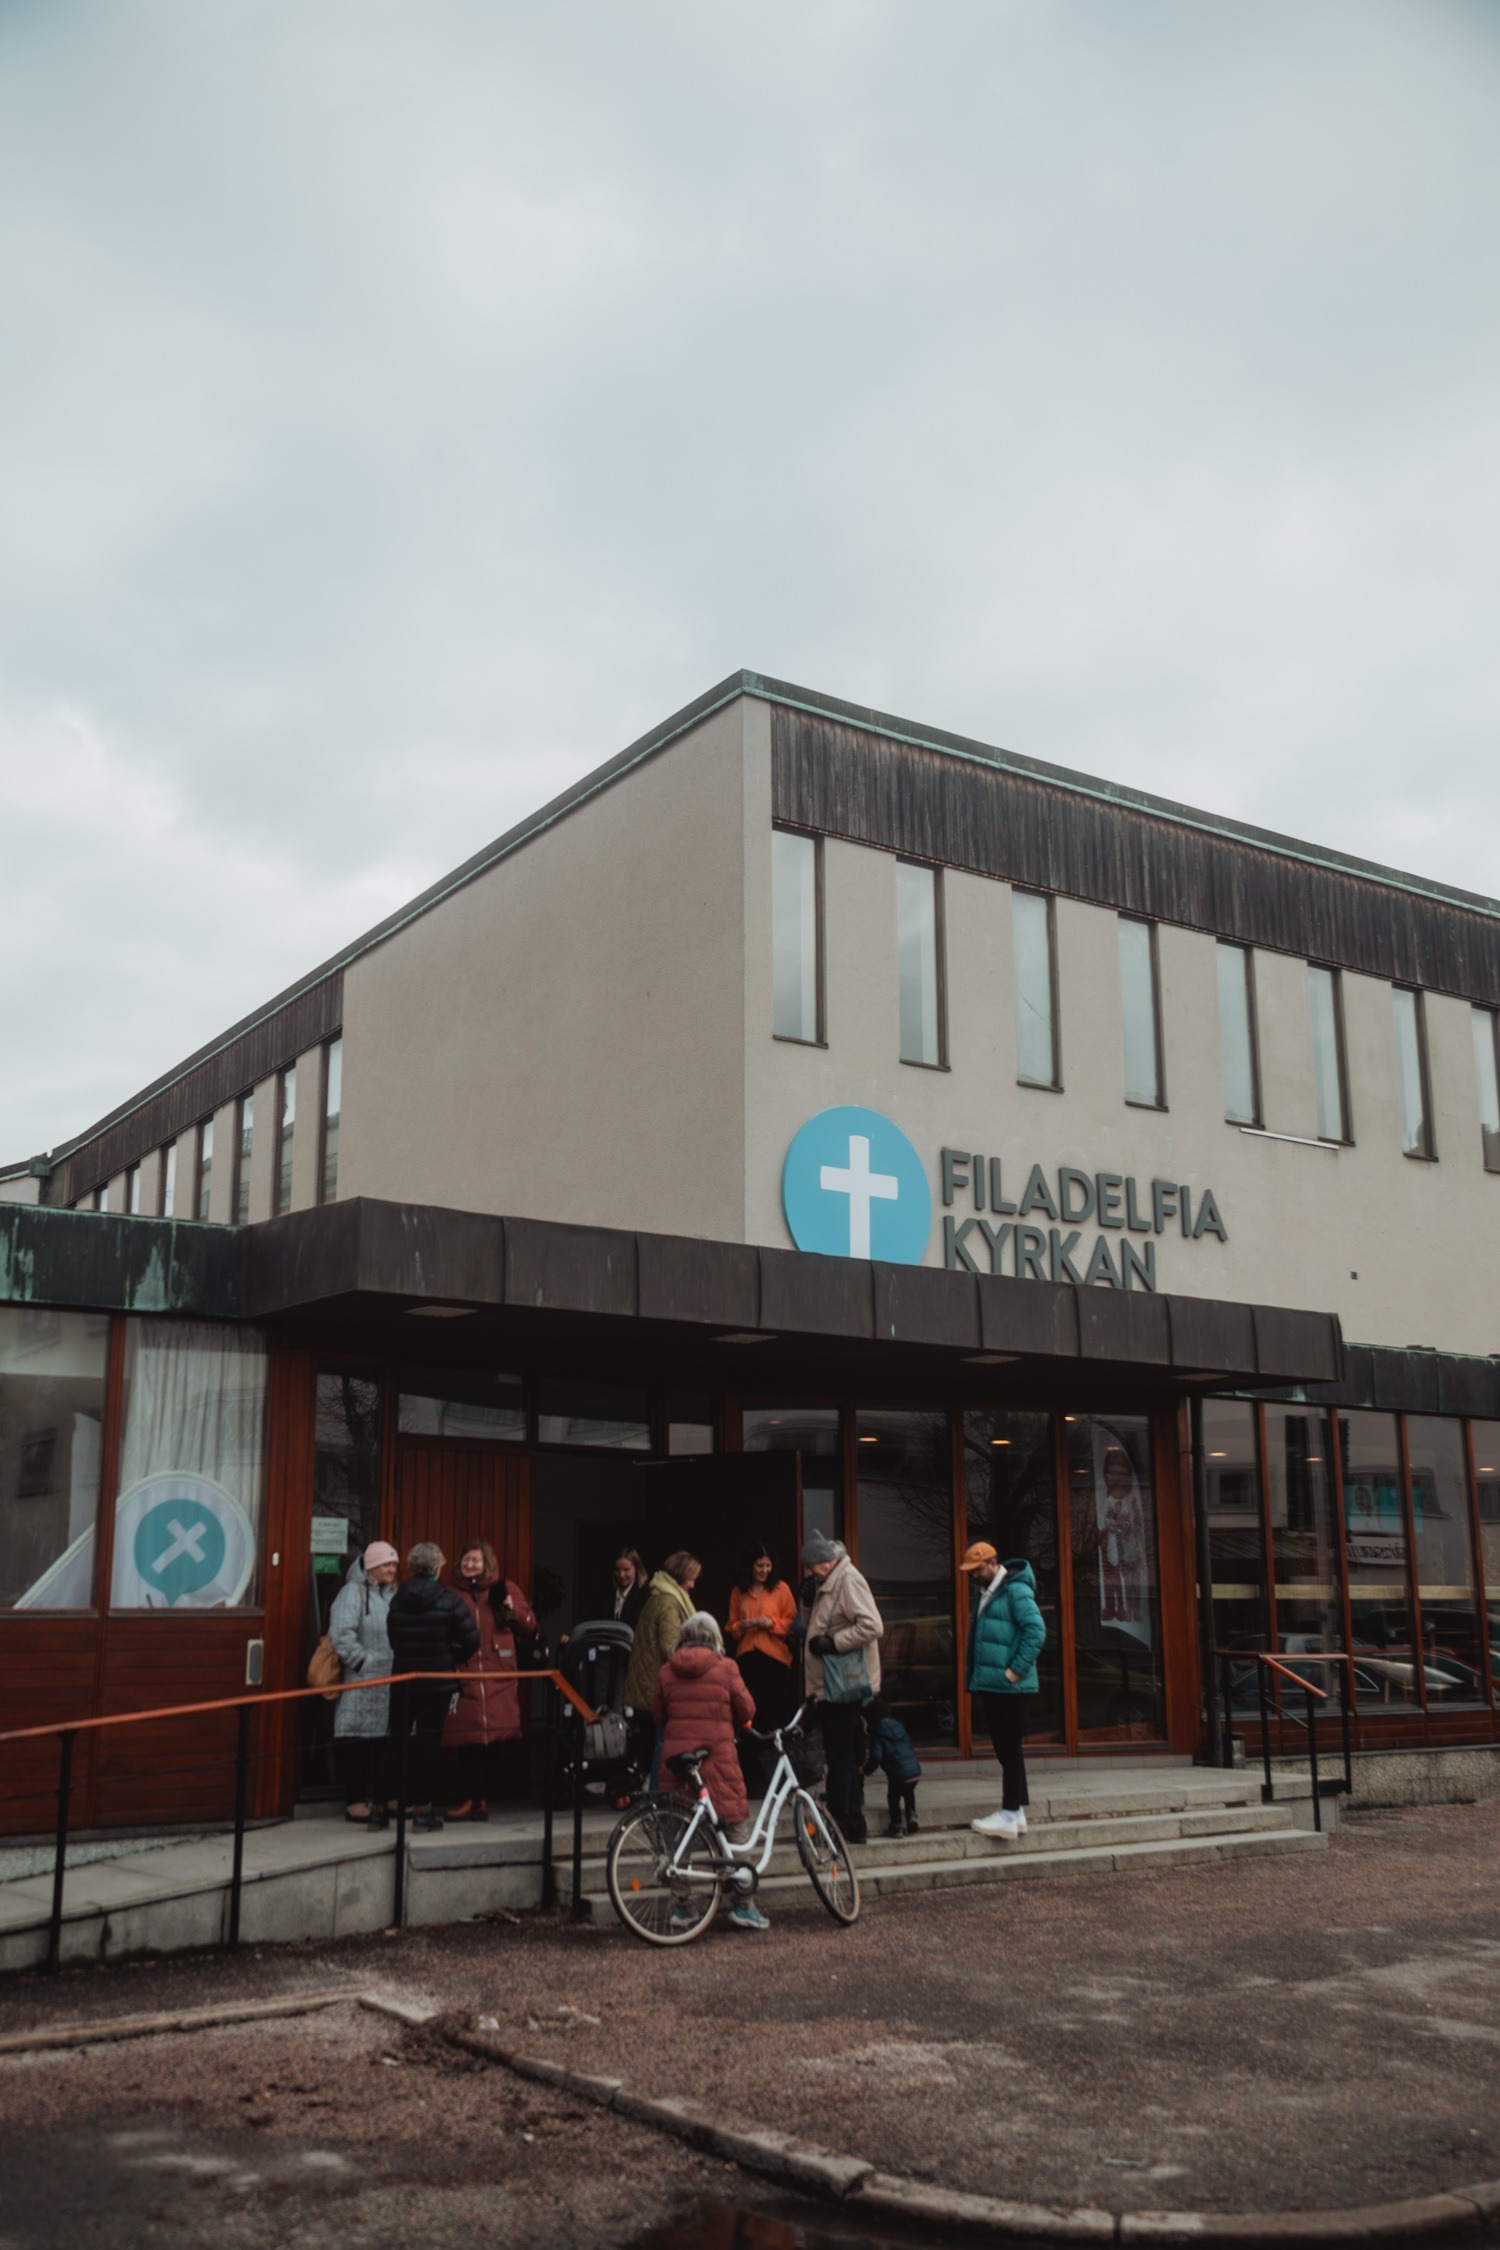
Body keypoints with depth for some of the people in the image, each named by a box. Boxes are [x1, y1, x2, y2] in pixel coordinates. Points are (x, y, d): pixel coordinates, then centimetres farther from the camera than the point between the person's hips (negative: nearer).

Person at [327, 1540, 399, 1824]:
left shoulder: (394, 1594, 16)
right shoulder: (353, 1592, -6)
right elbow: (341, 1635, -16)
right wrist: (365, 1662, -15)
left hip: (392, 1683, 7)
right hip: (362, 1683, -7)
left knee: (390, 1740, 7)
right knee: (357, 1742, -2)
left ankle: (381, 1800, 17)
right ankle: (355, 1802, 6)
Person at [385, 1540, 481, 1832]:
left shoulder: (396, 1600, -1)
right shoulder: (449, 1600, -9)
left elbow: (390, 1640, -2)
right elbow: (471, 1639, -11)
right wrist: (456, 1660, 8)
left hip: (402, 1682, 3)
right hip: (437, 1684, -3)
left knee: (396, 1742, 11)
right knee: (428, 1742, 4)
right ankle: (422, 1809, 6)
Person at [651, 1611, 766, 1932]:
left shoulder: (667, 1671, 6)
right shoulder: (725, 1668, -2)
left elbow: (658, 1715, 13)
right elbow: (746, 1710, 2)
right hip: (717, 1753, -3)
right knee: (736, 1825, 6)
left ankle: (680, 1906, 13)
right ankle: (743, 1904, 6)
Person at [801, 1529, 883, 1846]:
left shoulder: (849, 1581, -15)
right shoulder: (827, 1584, 16)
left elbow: (871, 1626, -25)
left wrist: (832, 1643, -22)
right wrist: (810, 1602, 9)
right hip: (828, 1686, 10)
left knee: (840, 1758, -5)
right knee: (845, 1759, 14)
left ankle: (841, 1828, 1)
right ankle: (854, 1826, 20)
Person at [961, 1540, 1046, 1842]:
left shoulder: (1015, 1590, -12)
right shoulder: (983, 1592, 16)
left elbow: (1036, 1630, -20)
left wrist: (1016, 1670, -19)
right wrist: (973, 1671, 14)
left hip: (1010, 1685, -9)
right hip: (990, 1683, 9)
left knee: (1010, 1749, -8)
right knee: (1004, 1749, 13)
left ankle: (1009, 1817, -7)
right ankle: (1017, 1811, 19)